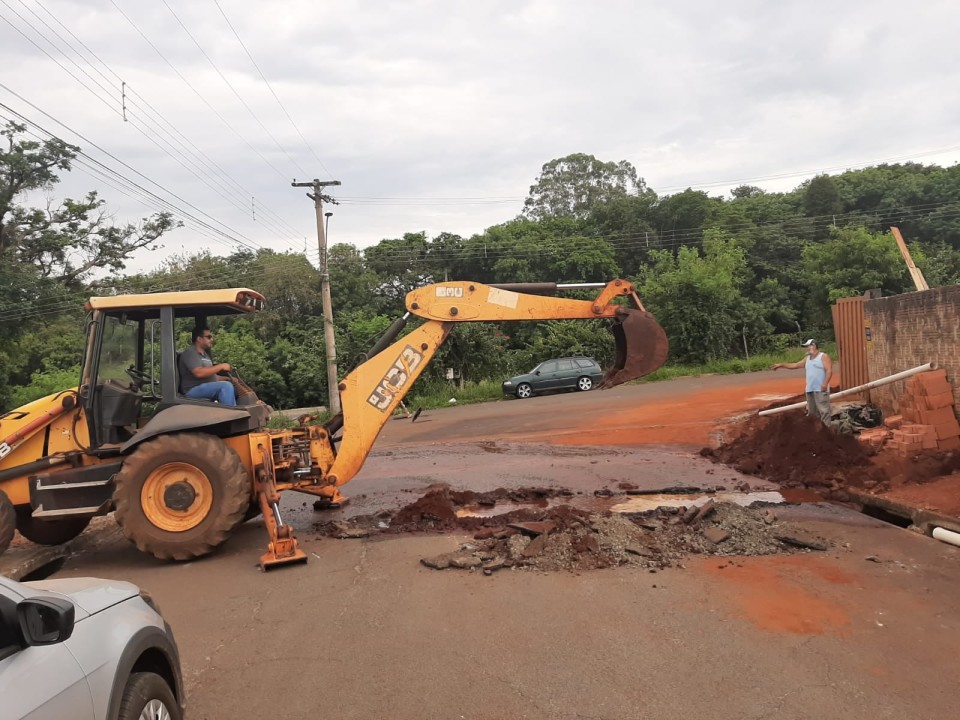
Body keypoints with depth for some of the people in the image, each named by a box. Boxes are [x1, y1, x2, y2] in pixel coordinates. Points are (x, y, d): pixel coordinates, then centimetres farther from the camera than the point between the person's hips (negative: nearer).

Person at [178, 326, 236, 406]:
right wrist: (221, 366, -18)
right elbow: (199, 373, -25)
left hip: (208, 388, 10)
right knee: (226, 386, -27)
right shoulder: (190, 353, -9)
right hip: (194, 390, -10)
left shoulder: (205, 354, 21)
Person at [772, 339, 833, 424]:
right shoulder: (807, 359, 19)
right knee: (812, 411, 13)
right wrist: (781, 365, 19)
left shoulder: (823, 357, -4)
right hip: (810, 389, 9)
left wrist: (825, 383, -25)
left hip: (821, 389, -8)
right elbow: (795, 365, 23)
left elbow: (829, 371, -14)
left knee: (823, 410, -10)